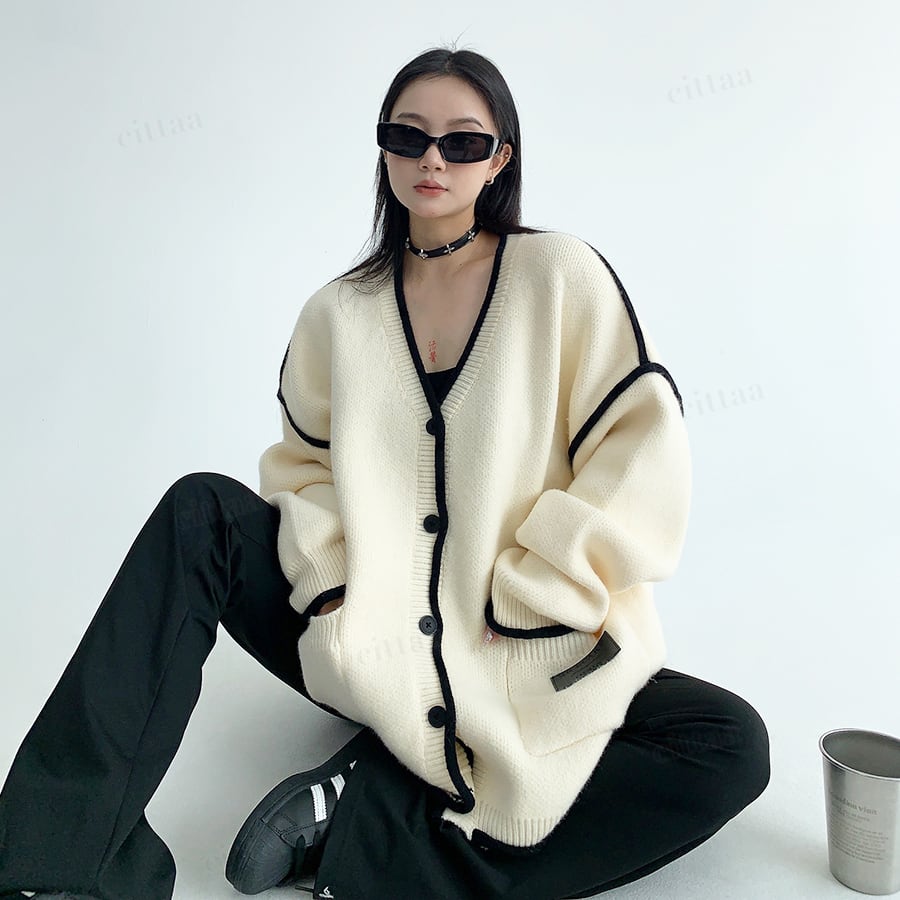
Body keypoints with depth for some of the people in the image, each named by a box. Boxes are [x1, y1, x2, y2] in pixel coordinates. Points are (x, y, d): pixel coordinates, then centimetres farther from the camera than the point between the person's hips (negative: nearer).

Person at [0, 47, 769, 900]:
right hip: (367, 646, 2)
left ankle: (361, 829, -23)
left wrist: (520, 603, -14)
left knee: (730, 747, -24)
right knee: (201, 512, -17)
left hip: (526, 665, -1)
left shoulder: (561, 275, -4)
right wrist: (332, 588, -10)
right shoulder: (339, 311, 6)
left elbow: (640, 457, -10)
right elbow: (306, 469, 9)